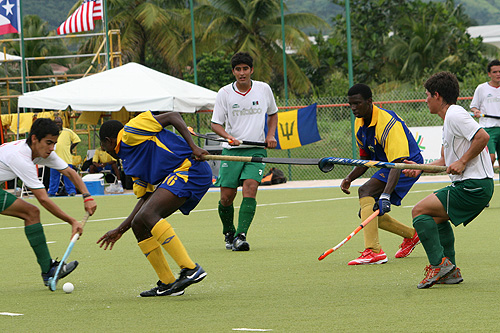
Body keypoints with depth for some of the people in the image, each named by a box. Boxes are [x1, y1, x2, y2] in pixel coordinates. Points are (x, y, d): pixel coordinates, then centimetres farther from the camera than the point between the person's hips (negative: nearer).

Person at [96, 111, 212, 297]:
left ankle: (191, 269, -31)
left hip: (189, 167, -10)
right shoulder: (129, 164, 25)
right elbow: (146, 198, 23)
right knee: (138, 225, 8)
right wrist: (120, 230, 25)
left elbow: (173, 116, -5)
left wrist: (193, 147, -15)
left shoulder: (131, 131, -1)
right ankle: (167, 284, 8)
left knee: (148, 215, -25)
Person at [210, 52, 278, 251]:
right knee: (226, 197, -5)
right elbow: (216, 123, 2)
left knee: (250, 188, -21)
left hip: (256, 149, 0)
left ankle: (241, 236, -26)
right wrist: (229, 137, -17)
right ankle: (228, 233, 21)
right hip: (231, 151, 0)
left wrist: (270, 135, 6)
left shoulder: (264, 89, 4)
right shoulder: (225, 93, -1)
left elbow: (272, 114, 21)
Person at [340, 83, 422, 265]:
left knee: (365, 191, -29)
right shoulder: (360, 124, 2)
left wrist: (385, 195, -45)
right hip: (385, 166, 9)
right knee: (367, 214, 4)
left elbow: (398, 162, -35)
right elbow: (365, 160, 14)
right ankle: (411, 235, 26)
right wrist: (350, 178, -5)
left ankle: (374, 251, -37)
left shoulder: (387, 122, -27)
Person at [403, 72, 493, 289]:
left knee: (420, 211, -11)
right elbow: (446, 161, 24)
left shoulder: (454, 115, -12)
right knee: (438, 217, 27)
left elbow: (482, 137, -25)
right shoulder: (449, 119, 20)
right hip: (473, 185, 11)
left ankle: (439, 264, -16)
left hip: (473, 186, -11)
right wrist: (421, 168, 13)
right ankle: (450, 271, 22)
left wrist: (462, 162, -20)